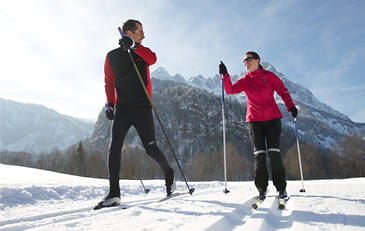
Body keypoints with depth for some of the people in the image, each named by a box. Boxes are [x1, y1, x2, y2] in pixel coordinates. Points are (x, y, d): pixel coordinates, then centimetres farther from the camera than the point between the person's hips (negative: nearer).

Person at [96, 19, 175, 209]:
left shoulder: (143, 52, 9)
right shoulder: (112, 56, 9)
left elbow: (152, 59, -14)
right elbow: (109, 82, 16)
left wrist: (134, 46, -27)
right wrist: (110, 104, 6)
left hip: (142, 108, -1)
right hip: (122, 109, 1)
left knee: (150, 148, 0)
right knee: (114, 148, -10)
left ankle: (169, 173, 27)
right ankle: (114, 193, -3)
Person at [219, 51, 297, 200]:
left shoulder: (269, 76, 6)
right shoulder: (245, 80, 10)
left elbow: (283, 91, 7)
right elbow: (230, 90, -2)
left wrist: (291, 106, -5)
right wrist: (225, 75, -15)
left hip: (272, 118, -1)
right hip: (254, 120, 1)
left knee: (274, 152, -6)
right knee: (259, 153, -3)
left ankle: (281, 187, 7)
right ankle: (262, 188, 6)